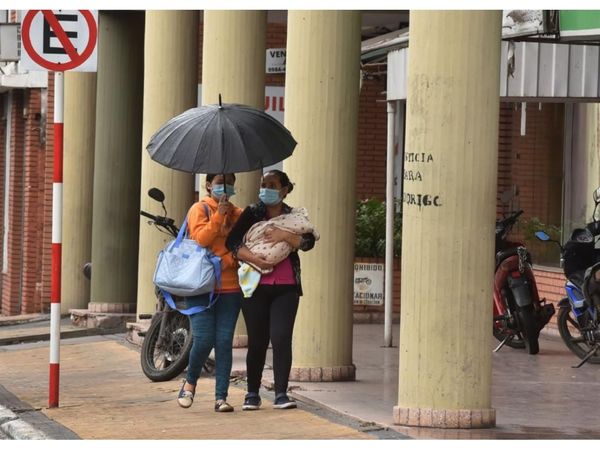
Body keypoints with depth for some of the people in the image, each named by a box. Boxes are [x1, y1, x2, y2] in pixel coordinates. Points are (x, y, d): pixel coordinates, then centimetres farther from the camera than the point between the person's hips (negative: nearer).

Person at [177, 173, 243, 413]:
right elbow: (201, 238, -12)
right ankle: (190, 381, 18)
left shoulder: (237, 213, 14)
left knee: (224, 342, -1)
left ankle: (221, 397, 2)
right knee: (203, 340, -9)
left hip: (229, 286, 3)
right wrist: (219, 215, -15)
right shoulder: (200, 209, 2)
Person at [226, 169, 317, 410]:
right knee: (257, 341, 3)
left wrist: (285, 235, -18)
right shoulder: (252, 213, 6)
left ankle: (281, 394, -5)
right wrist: (253, 259, -18)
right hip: (256, 286, 0)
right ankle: (252, 393, 15)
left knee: (281, 338, -9)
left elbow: (308, 242, -5)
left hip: (286, 287, 0)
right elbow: (232, 241, -5)